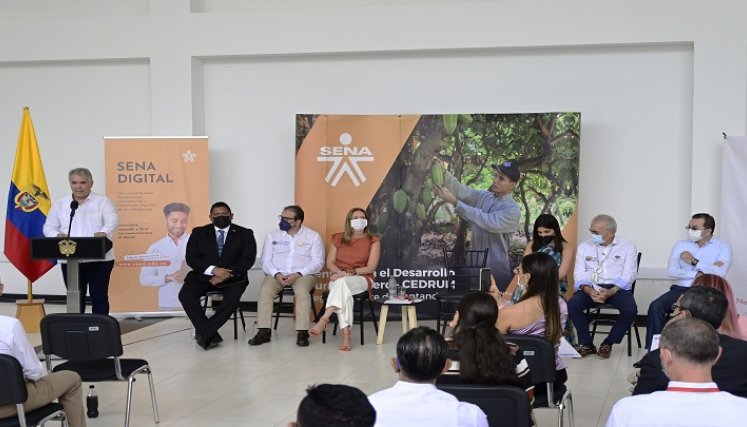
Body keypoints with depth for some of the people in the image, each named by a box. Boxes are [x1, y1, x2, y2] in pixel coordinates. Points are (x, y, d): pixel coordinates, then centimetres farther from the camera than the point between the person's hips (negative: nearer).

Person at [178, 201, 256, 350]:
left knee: (233, 297, -34)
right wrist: (213, 270, -17)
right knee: (185, 295, -27)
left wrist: (227, 274, -18)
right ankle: (210, 334, -25)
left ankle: (203, 332, -26)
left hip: (232, 276, -1)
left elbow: (248, 259, -3)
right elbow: (191, 258, 1)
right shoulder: (199, 233, 11)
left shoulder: (244, 234, 8)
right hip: (203, 275, 1)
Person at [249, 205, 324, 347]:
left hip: (303, 274, -2)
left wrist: (298, 274, -16)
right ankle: (263, 331, -29)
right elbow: (266, 260, 8)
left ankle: (302, 332, -35)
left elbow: (318, 262, -2)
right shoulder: (272, 235, 14)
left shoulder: (313, 236, 5)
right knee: (265, 290, -29)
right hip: (276, 274, 2)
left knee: (302, 291, -36)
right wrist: (276, 274, -13)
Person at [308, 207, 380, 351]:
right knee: (343, 291, -37)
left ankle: (324, 320, -47)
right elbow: (330, 263, 10)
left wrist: (349, 272, -17)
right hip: (338, 279, 2)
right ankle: (346, 335, -44)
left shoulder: (373, 241, 4)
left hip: (361, 279, -2)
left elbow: (371, 268, -5)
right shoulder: (338, 239, 14)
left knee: (341, 283, -39)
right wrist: (340, 272, -12)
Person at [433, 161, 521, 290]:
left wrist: (455, 202, -31)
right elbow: (461, 190, -8)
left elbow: (487, 222, -26)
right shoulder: (483, 196, 5)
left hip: (496, 271, -6)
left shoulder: (512, 210, -14)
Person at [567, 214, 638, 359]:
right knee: (572, 305, -27)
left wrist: (611, 292, -20)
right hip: (591, 287, 2)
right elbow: (579, 274, 5)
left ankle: (608, 343, -8)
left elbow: (629, 275, -4)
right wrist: (589, 290, -17)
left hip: (617, 288, -2)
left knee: (630, 310, -31)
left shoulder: (627, 247, 5)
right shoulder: (584, 247, 12)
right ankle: (586, 344, -9)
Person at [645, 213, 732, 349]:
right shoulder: (681, 245, 13)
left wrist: (694, 262, -7)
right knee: (656, 306, -23)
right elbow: (672, 271, 0)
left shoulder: (723, 247, 4)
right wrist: (698, 274, -10)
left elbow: (720, 273, -13)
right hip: (681, 289, 3)